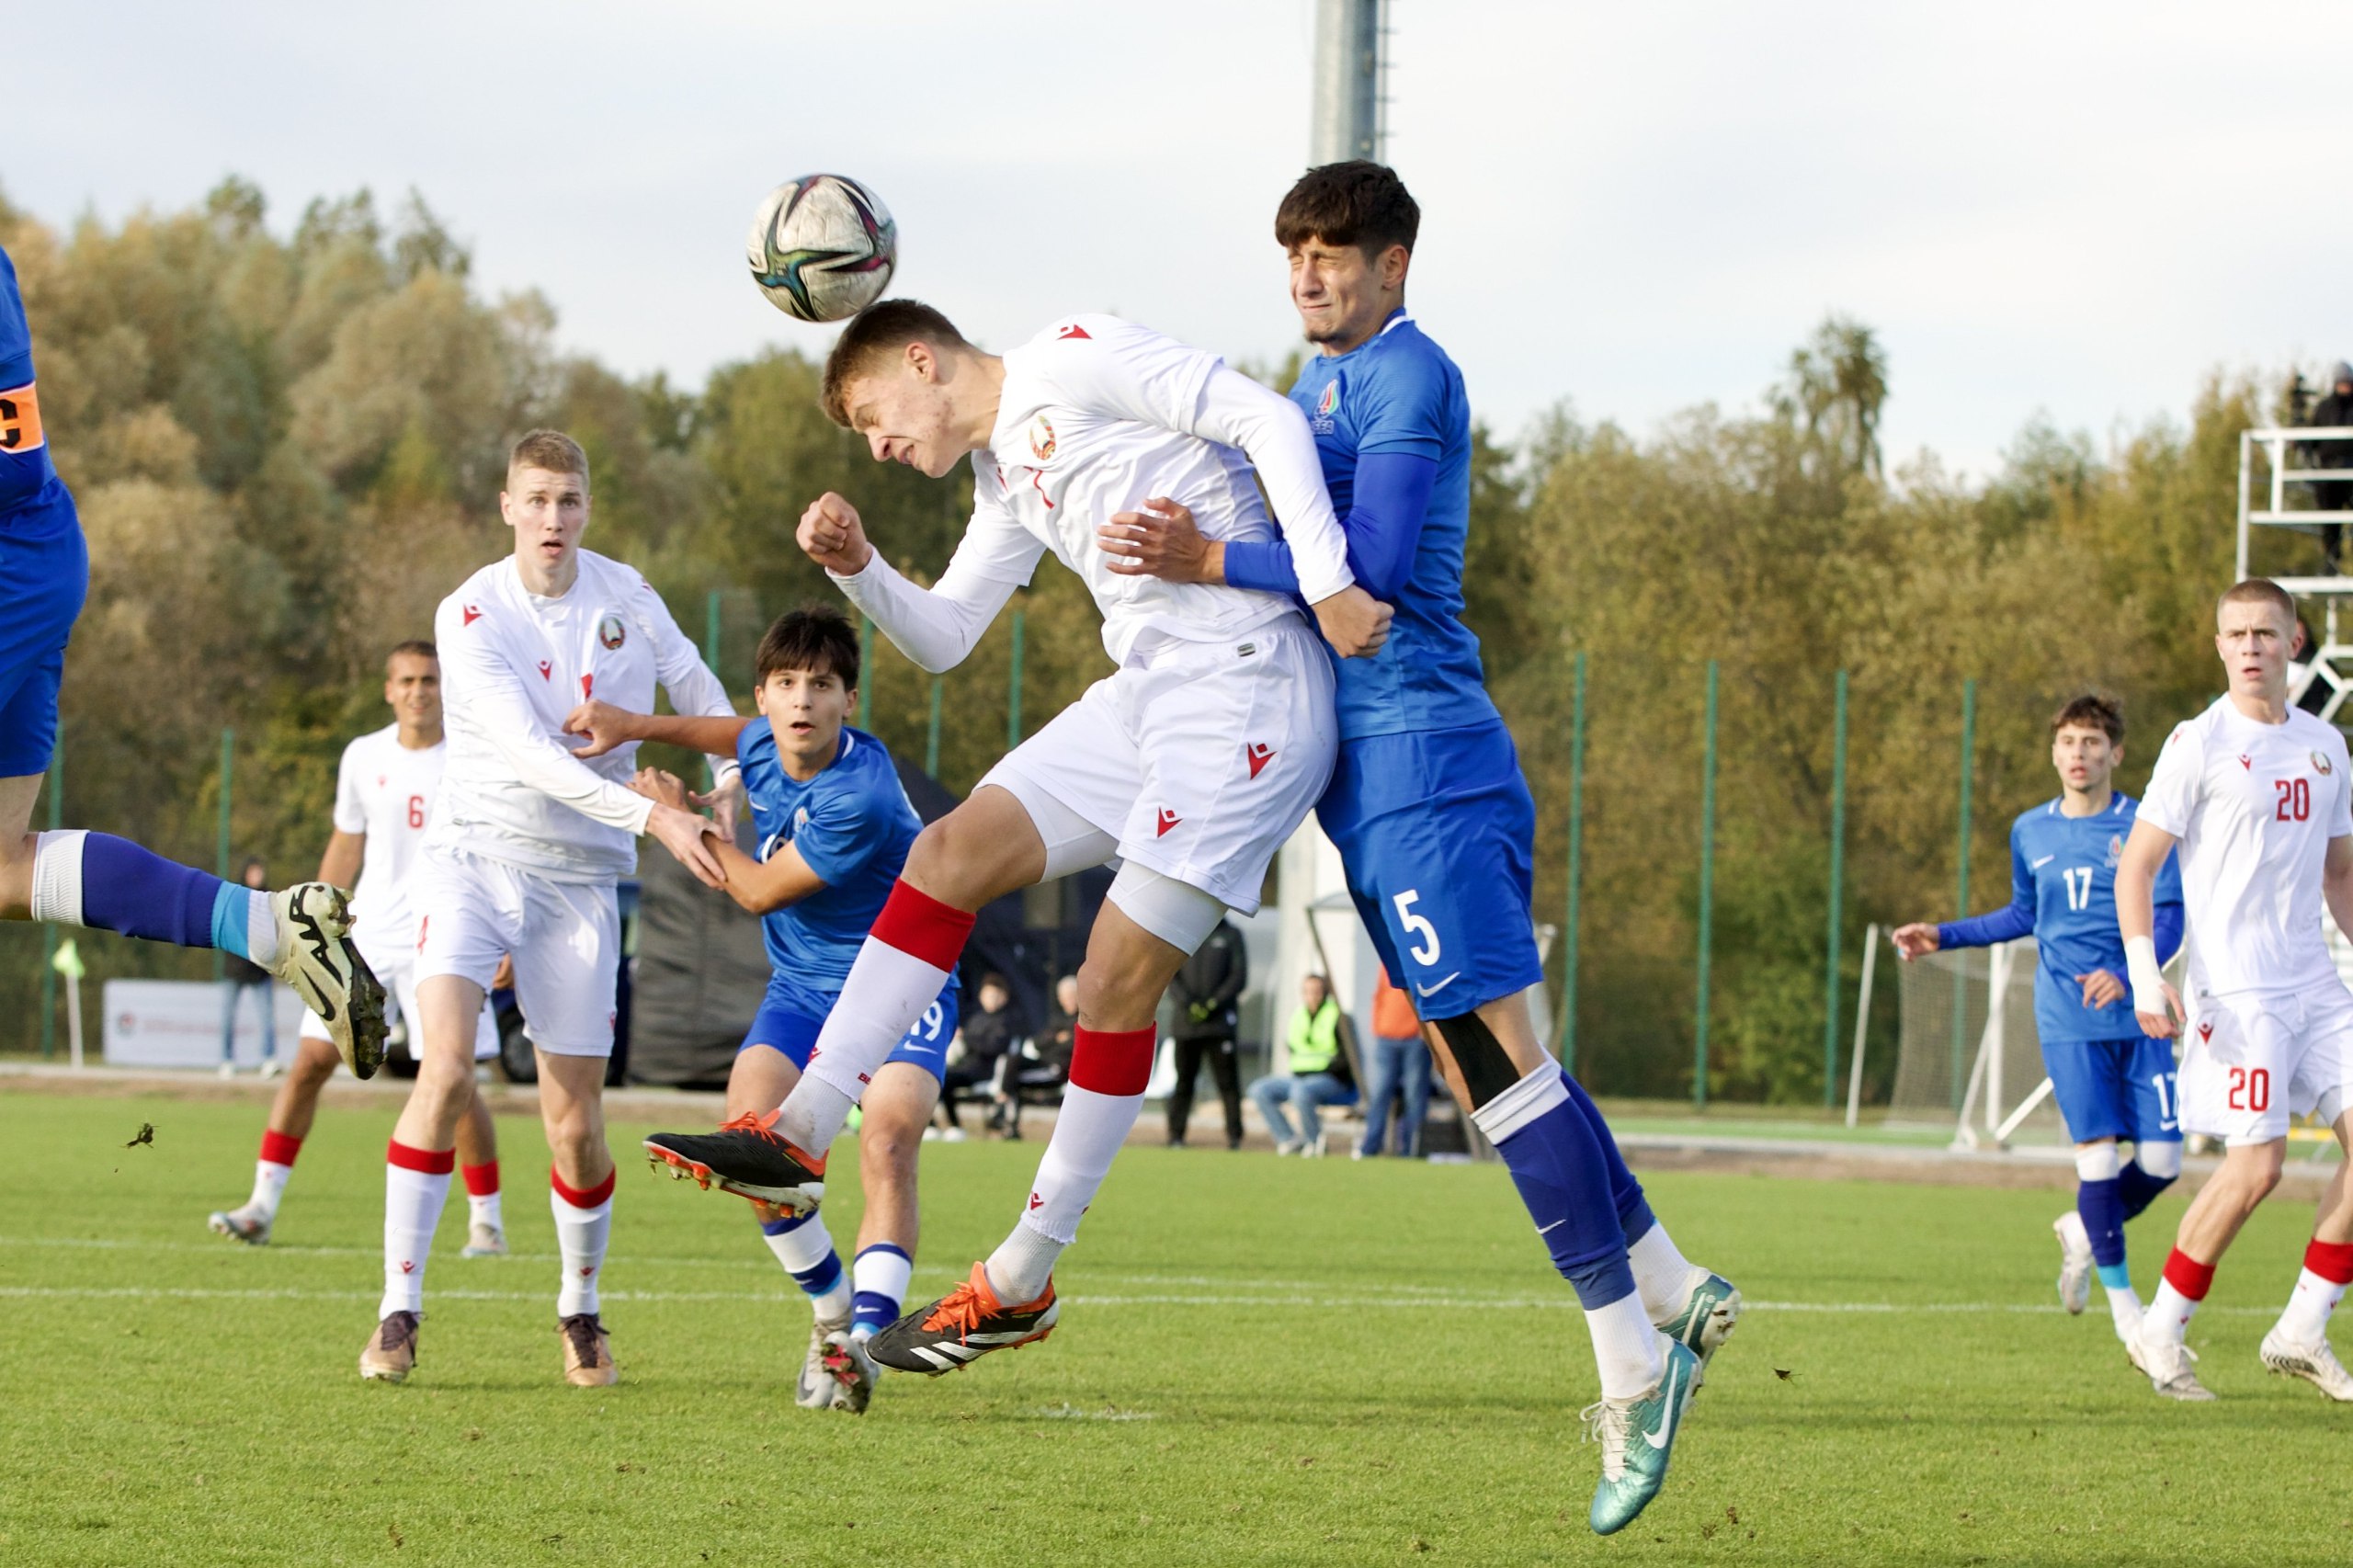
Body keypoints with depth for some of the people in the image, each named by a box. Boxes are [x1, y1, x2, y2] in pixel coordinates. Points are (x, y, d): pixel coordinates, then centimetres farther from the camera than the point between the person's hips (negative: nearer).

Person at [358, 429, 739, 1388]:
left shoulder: (624, 598, 1)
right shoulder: (472, 614, -12)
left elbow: (696, 690, 20)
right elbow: (528, 752, -24)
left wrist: (729, 785, 15)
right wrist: (650, 816, -32)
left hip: (579, 877, 3)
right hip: (474, 852, -3)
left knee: (575, 1121, 2)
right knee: (446, 1067, -23)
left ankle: (580, 1310, 25)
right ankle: (398, 1311, -16)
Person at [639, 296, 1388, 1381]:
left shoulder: (1069, 359, -6)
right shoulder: (1004, 478, 23)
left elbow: (1268, 420, -12)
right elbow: (942, 637, 25)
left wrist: (1330, 587, -19)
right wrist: (857, 568, 5)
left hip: (1245, 690, -9)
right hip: (1143, 696, 9)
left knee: (1118, 978, -7)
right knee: (951, 854, 1)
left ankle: (1022, 1283, 2)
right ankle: (803, 1135, -3)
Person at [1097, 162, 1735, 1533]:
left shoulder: (1409, 377, -9)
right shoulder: (1322, 381, 21)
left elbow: (1372, 566, -18)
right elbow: (1302, 544, 28)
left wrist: (1210, 562, -18)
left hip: (1420, 750, -10)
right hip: (1371, 764, 10)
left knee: (1499, 1053, -14)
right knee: (1479, 1063, 10)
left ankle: (1632, 1363, -16)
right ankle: (1677, 1290, 15)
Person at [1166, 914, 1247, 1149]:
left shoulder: (1231, 935, 8)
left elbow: (1239, 976, 2)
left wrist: (1214, 1004, -9)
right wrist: (1188, 1003, -10)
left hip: (1220, 1022, -1)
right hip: (1186, 1022, 1)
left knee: (1227, 1081, -4)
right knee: (1183, 1081, 2)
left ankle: (1234, 1135, -3)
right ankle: (1176, 1135, 5)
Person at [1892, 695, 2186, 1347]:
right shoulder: (2030, 831, 9)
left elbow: (2169, 920, -6)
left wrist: (2127, 976, -22)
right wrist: (1944, 937, 19)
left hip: (2137, 1017, -1)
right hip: (2068, 1023, 1)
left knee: (2161, 1158, -5)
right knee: (2097, 1149, -10)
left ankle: (2084, 1231, 25)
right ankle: (2121, 1298, 3)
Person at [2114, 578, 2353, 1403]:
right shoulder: (2199, 745, -6)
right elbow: (2135, 869, -7)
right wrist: (2145, 976, -18)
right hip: (2235, 989, -6)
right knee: (2256, 1163, -10)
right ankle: (2160, 1333, 6)